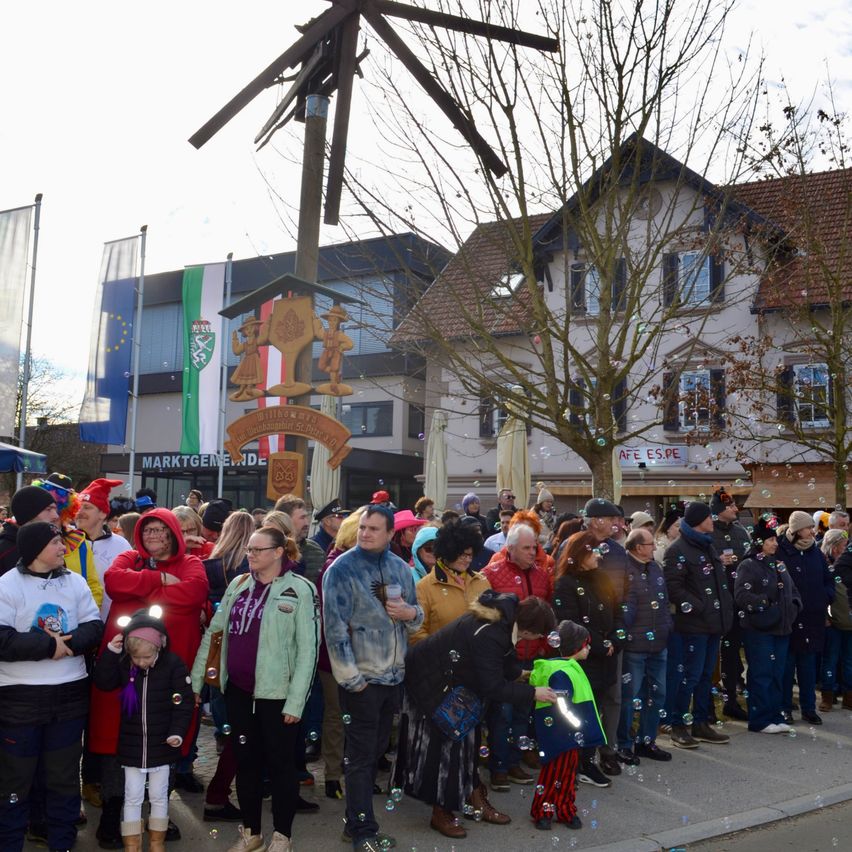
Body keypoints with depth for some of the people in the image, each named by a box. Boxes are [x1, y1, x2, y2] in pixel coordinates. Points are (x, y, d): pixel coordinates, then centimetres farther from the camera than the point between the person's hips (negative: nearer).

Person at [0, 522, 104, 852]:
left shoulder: (75, 581, 4)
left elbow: (95, 627, 0)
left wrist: (67, 643, -17)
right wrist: (49, 645, -18)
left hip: (70, 694, 4)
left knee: (65, 775, 15)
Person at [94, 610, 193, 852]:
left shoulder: (173, 665, -13)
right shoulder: (123, 664, -4)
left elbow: (184, 703, -11)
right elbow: (103, 682, -11)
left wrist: (177, 732, -18)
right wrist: (111, 652, -19)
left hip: (161, 745, -1)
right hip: (131, 746, 1)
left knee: (158, 796, 12)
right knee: (132, 797, 9)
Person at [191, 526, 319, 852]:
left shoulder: (300, 589, -10)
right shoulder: (238, 585, 6)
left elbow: (308, 649, -11)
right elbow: (213, 632, 11)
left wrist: (296, 700, -14)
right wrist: (195, 679, 8)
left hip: (276, 694, -5)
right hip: (238, 690, 5)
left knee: (279, 764, 8)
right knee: (246, 761, 16)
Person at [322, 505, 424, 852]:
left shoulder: (400, 568, 6)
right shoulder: (342, 569, -11)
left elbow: (416, 617, 16)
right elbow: (334, 627, -14)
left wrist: (411, 612, -8)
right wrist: (350, 677, -16)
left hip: (394, 675, 6)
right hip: (361, 678, -6)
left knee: (374, 753, 16)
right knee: (360, 757, 2)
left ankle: (358, 819, 30)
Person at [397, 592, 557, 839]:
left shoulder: (505, 612, -8)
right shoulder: (489, 635, -36)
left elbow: (498, 662, 9)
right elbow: (493, 687, -27)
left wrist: (521, 673, 0)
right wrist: (533, 693, -20)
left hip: (450, 678, 9)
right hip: (429, 682, -9)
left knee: (466, 739, 13)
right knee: (442, 744, 1)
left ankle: (474, 800, 25)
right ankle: (441, 814, 15)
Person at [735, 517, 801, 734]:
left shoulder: (779, 565, 15)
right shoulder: (748, 566, -8)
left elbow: (793, 592, 23)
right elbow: (741, 596, -18)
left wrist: (793, 608, 6)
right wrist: (767, 605, -19)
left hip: (781, 628, 7)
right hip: (758, 630, -7)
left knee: (777, 675, 11)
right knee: (761, 675, -2)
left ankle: (775, 716, 21)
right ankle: (760, 721, 5)